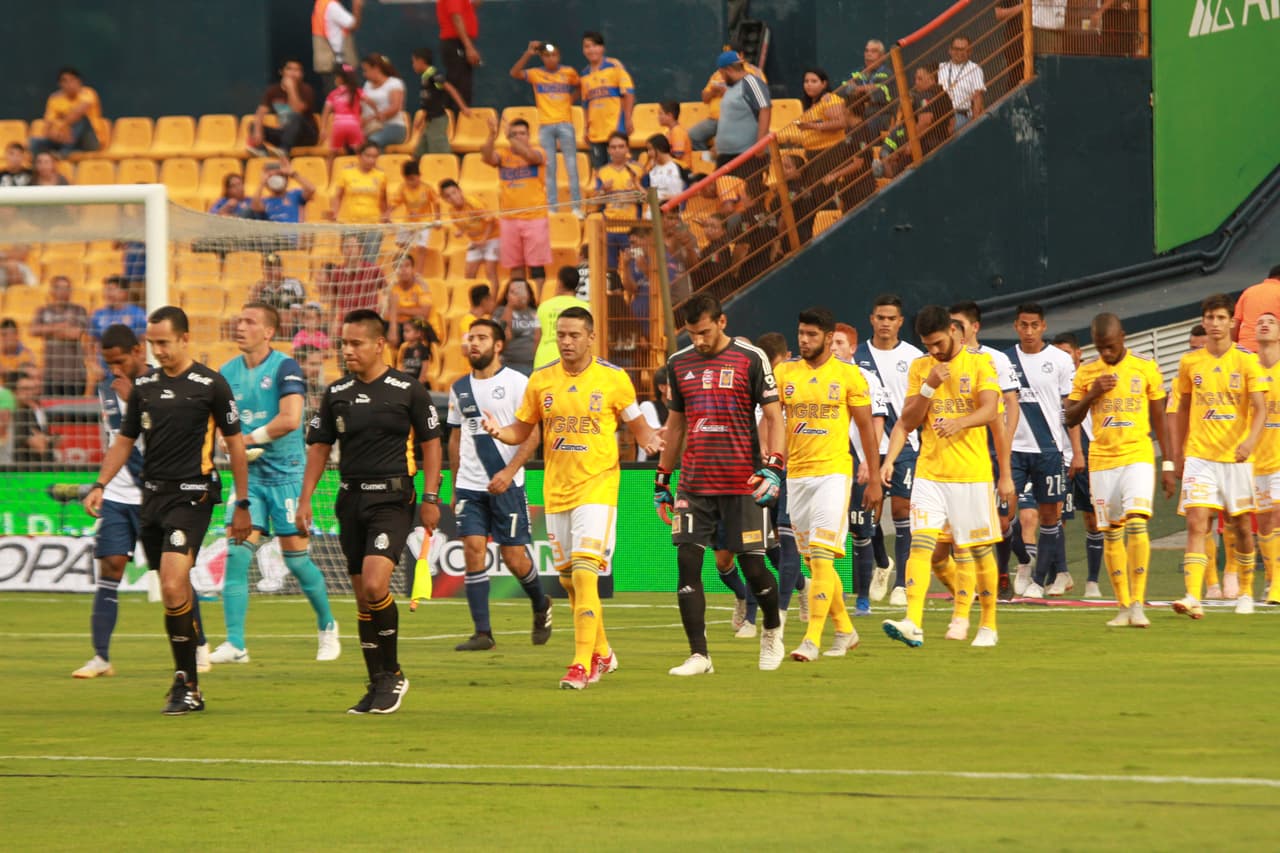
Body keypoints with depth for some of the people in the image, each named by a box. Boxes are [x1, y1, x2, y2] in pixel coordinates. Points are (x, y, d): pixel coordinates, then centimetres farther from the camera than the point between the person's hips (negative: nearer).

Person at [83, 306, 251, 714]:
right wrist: (100, 486, 6)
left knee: (173, 587, -18)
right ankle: (187, 681, 18)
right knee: (174, 590, 8)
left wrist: (242, 505, 0)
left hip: (191, 496, -6)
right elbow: (125, 440, 19)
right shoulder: (144, 386, 11)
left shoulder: (210, 385, -4)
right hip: (151, 496, 6)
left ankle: (186, 684, -12)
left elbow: (235, 443, 1)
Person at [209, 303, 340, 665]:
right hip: (248, 475, 5)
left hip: (285, 474, -5)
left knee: (296, 558, 0)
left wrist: (249, 439, -13)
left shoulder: (285, 368, -10)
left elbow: (290, 419, -22)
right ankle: (235, 644, -9)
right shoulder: (228, 373, 8)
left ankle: (327, 627, 23)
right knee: (237, 554, -9)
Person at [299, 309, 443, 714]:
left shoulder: (408, 390, -3)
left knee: (374, 585, -20)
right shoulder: (337, 393, 8)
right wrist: (305, 499, 7)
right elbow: (319, 446, 15)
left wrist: (431, 498, -2)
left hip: (392, 500, -5)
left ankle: (392, 673, -5)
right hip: (351, 498, 5)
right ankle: (379, 684, 14)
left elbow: (430, 442, 3)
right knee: (363, 596, 6)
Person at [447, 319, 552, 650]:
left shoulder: (517, 383, -4)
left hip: (507, 485, -4)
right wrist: (455, 486, 17)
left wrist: (508, 472, -19)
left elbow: (532, 434, -8)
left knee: (514, 557, -1)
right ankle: (482, 632, -6)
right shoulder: (460, 389, 12)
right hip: (469, 486, 4)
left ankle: (541, 605, 29)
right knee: (473, 551, -8)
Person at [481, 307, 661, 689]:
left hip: (597, 488, -5)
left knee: (584, 574, -18)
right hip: (556, 492, 5)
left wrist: (649, 440, -16)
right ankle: (602, 653, 30)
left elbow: (637, 426, 6)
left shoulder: (614, 379, -3)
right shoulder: (541, 381, 5)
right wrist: (498, 431, -9)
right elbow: (522, 431, 12)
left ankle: (583, 665, -18)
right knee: (569, 581, 12)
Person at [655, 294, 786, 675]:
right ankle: (698, 655, -6)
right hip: (693, 483, 4)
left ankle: (772, 629, 29)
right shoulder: (679, 364, 11)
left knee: (752, 566, 0)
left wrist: (773, 467, -13)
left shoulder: (750, 359, -3)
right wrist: (662, 478, 18)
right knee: (687, 563, -8)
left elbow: (773, 416, -2)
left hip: (742, 483, -4)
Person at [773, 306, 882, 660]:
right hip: (796, 473, 5)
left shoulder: (848, 375, -1)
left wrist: (875, 479, 0)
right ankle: (844, 630, 25)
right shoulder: (784, 373, 8)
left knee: (821, 556, -15)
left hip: (833, 472, -5)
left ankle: (812, 640, -18)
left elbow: (866, 428, 2)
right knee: (813, 560, 10)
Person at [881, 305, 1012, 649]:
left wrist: (960, 422, -32)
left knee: (979, 550, 4)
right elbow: (908, 421, 6)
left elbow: (991, 412, -13)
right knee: (921, 544, -13)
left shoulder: (980, 363, -1)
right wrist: (930, 386, -9)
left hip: (972, 474, -2)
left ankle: (989, 625, 19)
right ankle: (913, 624, -23)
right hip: (929, 473, 2)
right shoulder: (919, 368, 9)